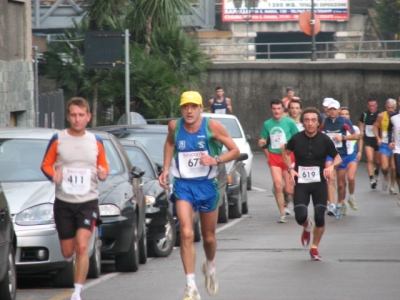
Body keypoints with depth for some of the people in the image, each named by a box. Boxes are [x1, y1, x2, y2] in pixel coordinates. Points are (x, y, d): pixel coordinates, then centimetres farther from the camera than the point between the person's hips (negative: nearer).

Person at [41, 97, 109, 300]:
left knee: (82, 246, -16)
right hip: (63, 202, 1)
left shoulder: (96, 141, 4)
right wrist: (53, 175, -16)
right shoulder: (58, 139, 0)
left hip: (88, 201, -1)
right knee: (67, 252, 6)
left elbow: (104, 167, 12)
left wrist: (103, 174, -11)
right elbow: (46, 164, 5)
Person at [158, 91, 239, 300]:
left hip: (207, 185, 0)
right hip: (183, 185, 0)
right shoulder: (174, 126, -4)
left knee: (209, 237, 13)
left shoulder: (212, 126, -11)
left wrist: (216, 160, -21)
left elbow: (235, 151, -5)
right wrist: (166, 170, 9)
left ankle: (210, 267, 47)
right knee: (186, 234, -17)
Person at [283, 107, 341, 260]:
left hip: (319, 183, 0)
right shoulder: (296, 139, -4)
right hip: (301, 183, 0)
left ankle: (314, 248, 16)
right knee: (300, 217, -13)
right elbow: (286, 153, 14)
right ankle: (307, 227, 27)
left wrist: (332, 166, -18)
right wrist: (290, 169, -3)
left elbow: (338, 157, 5)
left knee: (320, 217, -6)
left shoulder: (324, 140, -6)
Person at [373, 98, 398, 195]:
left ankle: (392, 187, 18)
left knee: (393, 168, 0)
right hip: (384, 144, 0)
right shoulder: (381, 116, -4)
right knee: (384, 167, -11)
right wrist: (378, 138, -6)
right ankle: (385, 177, 24)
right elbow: (376, 126, 8)